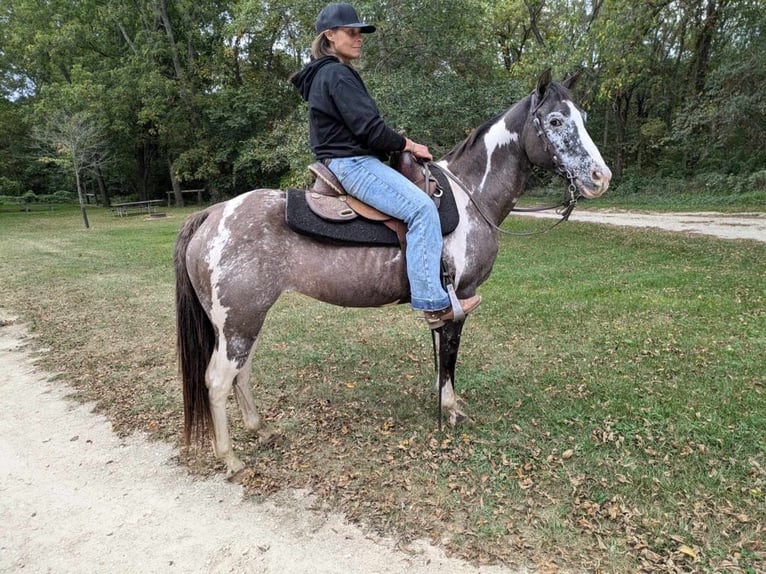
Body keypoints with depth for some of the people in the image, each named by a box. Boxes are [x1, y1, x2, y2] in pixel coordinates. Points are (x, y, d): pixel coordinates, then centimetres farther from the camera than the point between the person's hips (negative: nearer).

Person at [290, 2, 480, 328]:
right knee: (421, 207, -23)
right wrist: (410, 146, -6)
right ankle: (433, 303, -24)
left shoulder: (327, 73, 21)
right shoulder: (336, 74, -11)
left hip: (348, 160, 11)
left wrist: (400, 144, 13)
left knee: (421, 204, 17)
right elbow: (368, 129, -19)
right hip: (351, 163, -11)